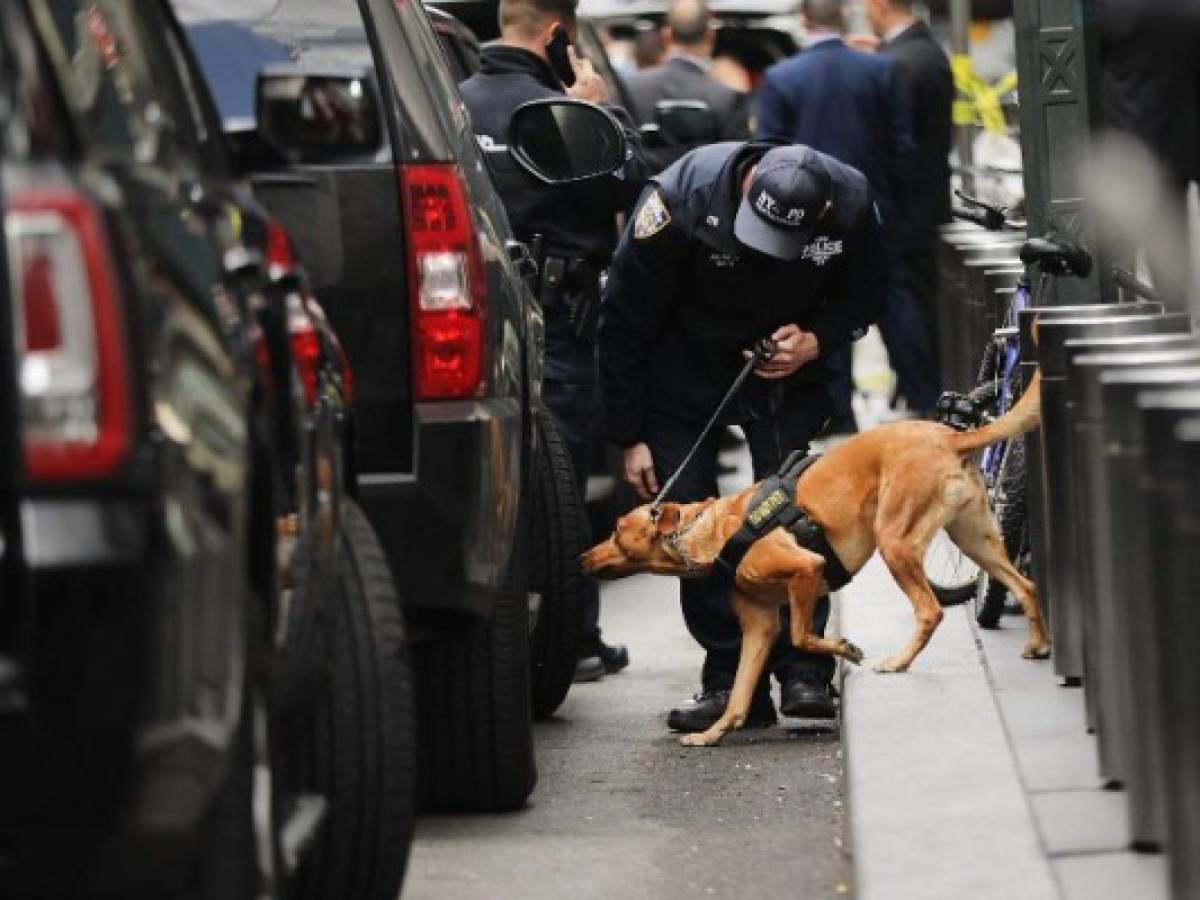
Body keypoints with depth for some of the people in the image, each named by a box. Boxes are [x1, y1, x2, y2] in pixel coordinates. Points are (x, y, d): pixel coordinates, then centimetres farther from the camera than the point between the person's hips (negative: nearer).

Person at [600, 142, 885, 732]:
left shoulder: (851, 205, -22)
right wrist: (628, 437, -14)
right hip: (684, 366, 0)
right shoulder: (681, 199, -29)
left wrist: (814, 342, -22)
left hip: (787, 365, 1)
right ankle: (730, 678, -1)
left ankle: (803, 671, -9)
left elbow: (862, 300, 0)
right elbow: (624, 322, -17)